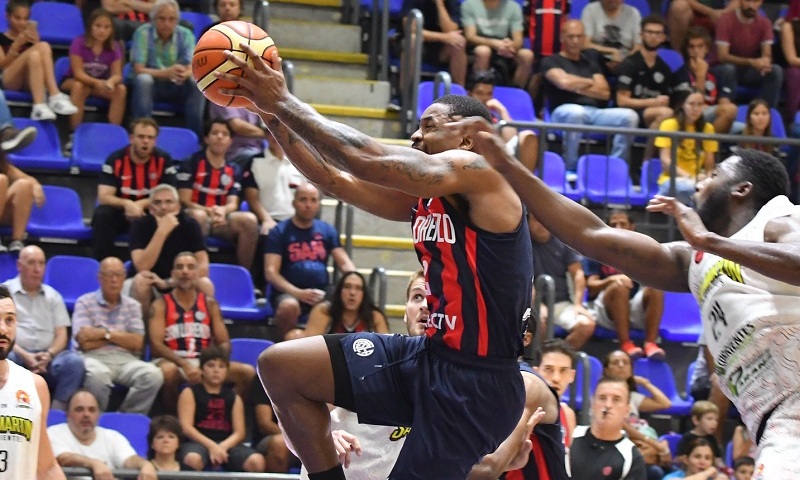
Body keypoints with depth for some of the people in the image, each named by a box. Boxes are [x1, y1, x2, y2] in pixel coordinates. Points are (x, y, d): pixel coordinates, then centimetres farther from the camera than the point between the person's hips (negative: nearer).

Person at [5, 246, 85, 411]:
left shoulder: (53, 296, 21)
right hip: (17, 354, -3)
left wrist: (49, 355, -9)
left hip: (47, 356, 3)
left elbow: (61, 335, 13)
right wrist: (25, 356, -15)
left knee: (74, 361, -27)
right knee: (6, 359, -38)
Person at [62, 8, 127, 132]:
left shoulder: (114, 48, -9)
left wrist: (111, 81, -42)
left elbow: (117, 74, -16)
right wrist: (97, 82, -43)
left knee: (121, 89, -24)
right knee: (79, 86, -38)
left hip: (100, 84, 3)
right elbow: (78, 73, -24)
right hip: (73, 81, -3)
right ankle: (75, 132, -34)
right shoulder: (79, 43, -19)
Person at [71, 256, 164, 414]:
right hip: (95, 358, -3)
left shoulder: (132, 305, 18)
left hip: (125, 359, 3)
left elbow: (137, 343, 5)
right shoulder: (84, 302, 8)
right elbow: (86, 343, -4)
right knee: (98, 375, -41)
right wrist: (121, 336, 3)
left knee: (153, 375, -28)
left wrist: (105, 333, -4)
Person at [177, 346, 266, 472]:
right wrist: (211, 446, -19)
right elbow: (186, 427, -5)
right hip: (199, 442, -3)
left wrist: (223, 446, -15)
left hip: (227, 444, 3)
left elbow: (239, 432, 7)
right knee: (193, 460, -41)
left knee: (257, 462, -26)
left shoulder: (233, 397, 18)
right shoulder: (190, 393, 8)